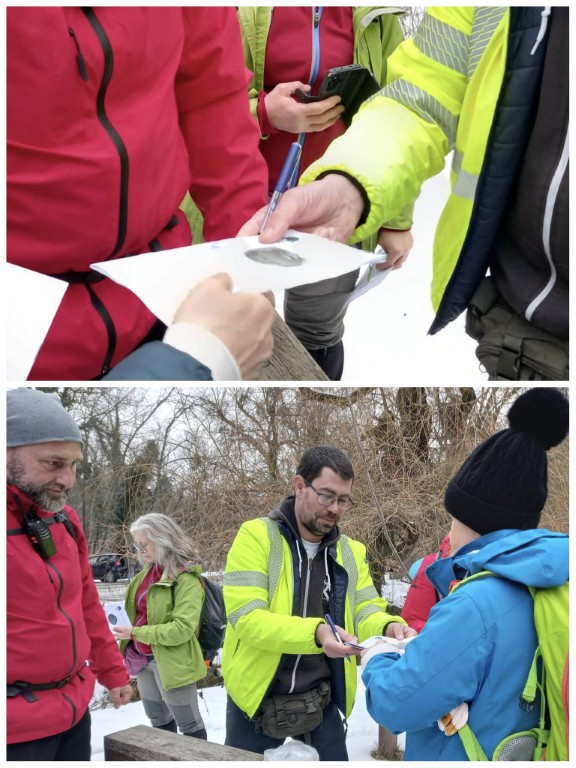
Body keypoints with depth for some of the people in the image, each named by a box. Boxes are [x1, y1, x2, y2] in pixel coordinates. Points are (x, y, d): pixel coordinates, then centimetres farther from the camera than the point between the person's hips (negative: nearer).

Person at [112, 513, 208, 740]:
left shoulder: (186, 578, -19)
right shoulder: (147, 572, 6)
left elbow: (182, 629, -26)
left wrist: (135, 633, -23)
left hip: (171, 663, -8)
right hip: (143, 659, 8)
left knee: (189, 725, 5)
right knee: (159, 722, 21)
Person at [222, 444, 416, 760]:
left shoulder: (351, 551, 3)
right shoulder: (256, 537, -13)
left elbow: (366, 612, -1)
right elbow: (246, 618, -22)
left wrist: (388, 627, -24)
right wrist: (315, 633, -35)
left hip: (320, 700, 4)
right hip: (257, 698, -4)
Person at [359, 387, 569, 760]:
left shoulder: (474, 605, -28)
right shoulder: (546, 582, -3)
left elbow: (396, 705, -24)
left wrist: (378, 661, -5)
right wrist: (457, 567, -1)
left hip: (466, 755, -8)